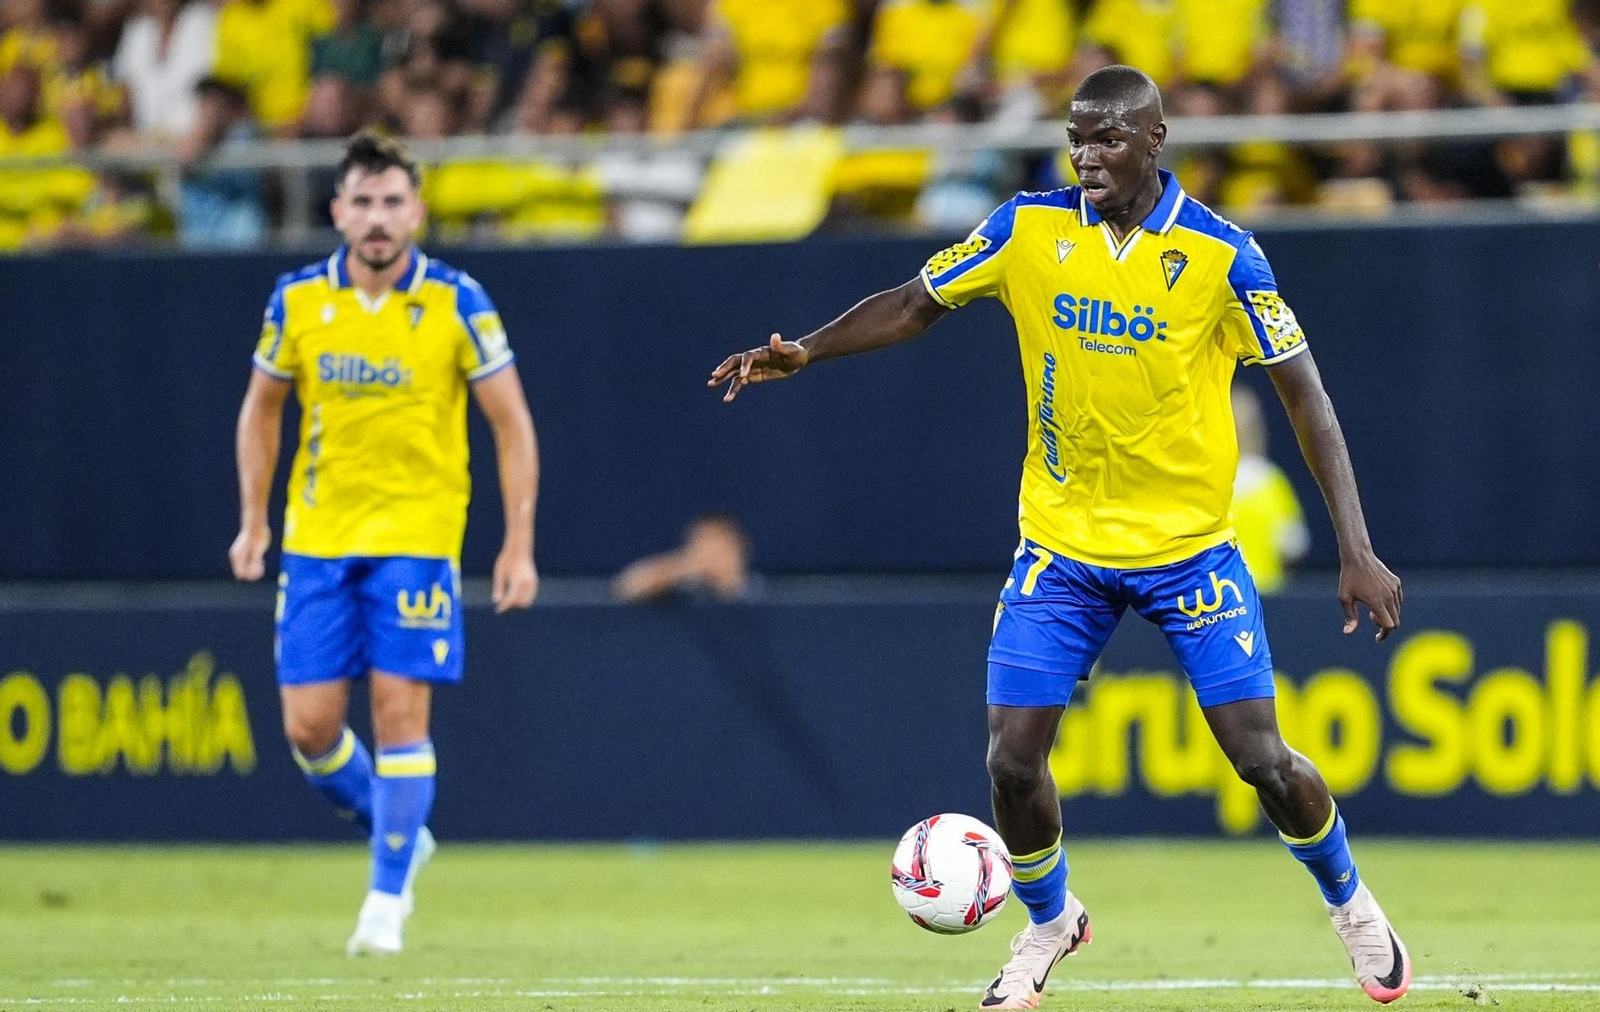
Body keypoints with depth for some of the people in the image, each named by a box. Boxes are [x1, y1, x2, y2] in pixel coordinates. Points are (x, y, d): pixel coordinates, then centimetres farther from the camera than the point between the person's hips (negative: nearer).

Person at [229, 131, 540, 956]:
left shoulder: (456, 303, -8)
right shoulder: (297, 300, 0)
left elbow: (512, 424, -3)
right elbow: (262, 406, 15)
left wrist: (519, 546, -7)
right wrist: (253, 519, 9)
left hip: (417, 538, -3)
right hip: (316, 539, 3)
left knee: (400, 711, -10)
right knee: (309, 724, -1)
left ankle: (387, 901, 1)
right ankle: (396, 836, 26)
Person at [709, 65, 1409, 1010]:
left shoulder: (1220, 254, -12)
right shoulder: (1030, 229, -5)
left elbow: (1306, 397, -8)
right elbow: (915, 305, 6)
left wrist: (1358, 550, -14)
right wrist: (806, 351, -10)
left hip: (1190, 544, -2)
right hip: (1062, 545, 2)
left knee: (1263, 759, -6)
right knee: (1014, 760, -6)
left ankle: (1350, 902, 24)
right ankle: (1049, 923, 24)